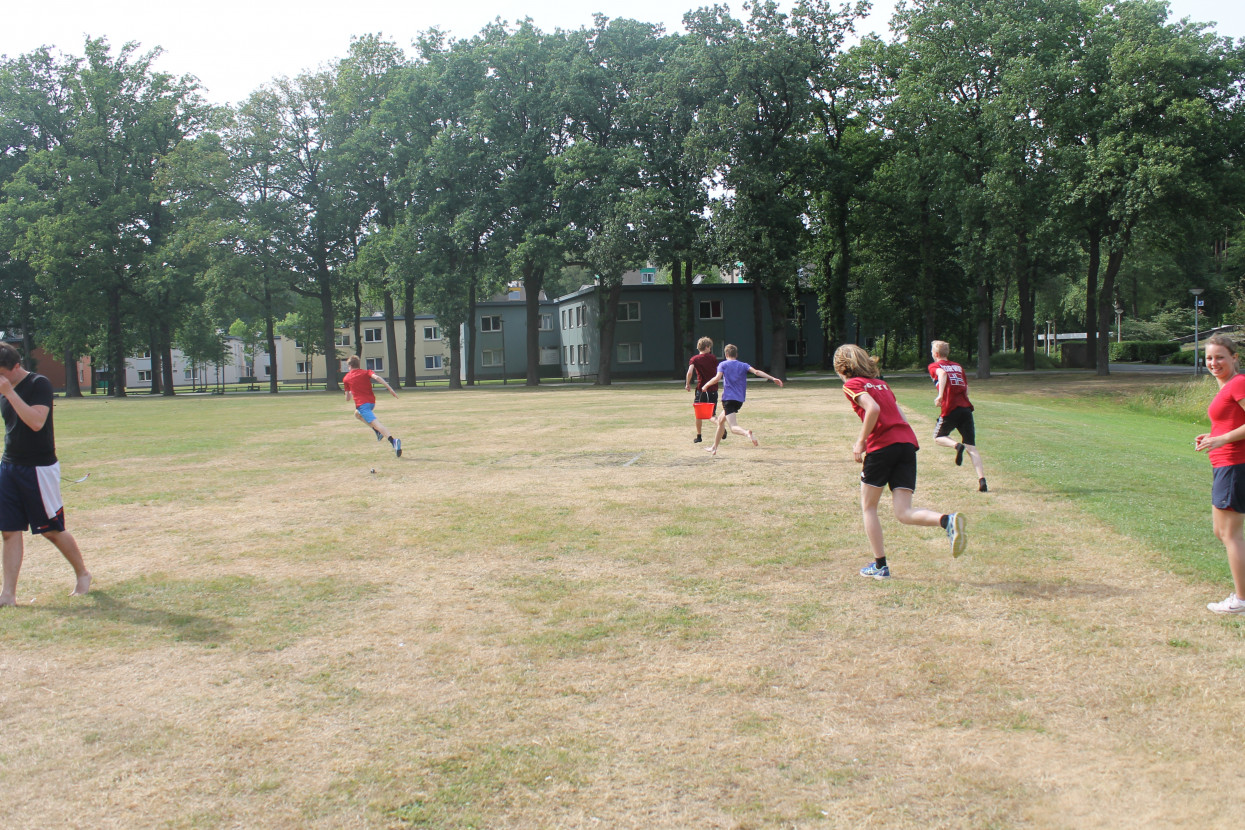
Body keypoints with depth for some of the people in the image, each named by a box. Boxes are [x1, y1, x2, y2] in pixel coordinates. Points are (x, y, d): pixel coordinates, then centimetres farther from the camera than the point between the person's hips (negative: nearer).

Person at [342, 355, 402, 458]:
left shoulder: (346, 378, 11)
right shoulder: (366, 372, 12)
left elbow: (348, 397, 16)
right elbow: (377, 377, -11)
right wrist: (390, 389, -17)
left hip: (361, 403, -5)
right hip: (372, 401, 5)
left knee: (376, 423, -20)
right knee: (357, 413, 33)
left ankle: (393, 441, -44)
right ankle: (377, 431, 14)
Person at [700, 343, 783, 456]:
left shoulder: (723, 364, 4)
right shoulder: (743, 365, 13)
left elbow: (717, 378, -12)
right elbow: (756, 372, -2)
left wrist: (705, 385, 2)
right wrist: (772, 378, -8)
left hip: (728, 398, -6)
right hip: (739, 400, 6)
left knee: (733, 427, -15)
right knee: (720, 420, 24)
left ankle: (747, 432, -49)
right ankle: (714, 448, 30)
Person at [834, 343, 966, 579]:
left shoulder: (852, 385, 3)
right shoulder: (881, 383, 25)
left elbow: (873, 408, -15)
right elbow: (899, 416, 21)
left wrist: (861, 441, -8)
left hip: (882, 445, -6)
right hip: (908, 441, 6)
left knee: (868, 507, 13)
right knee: (904, 512, 0)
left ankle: (880, 565, 12)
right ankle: (947, 520, -27)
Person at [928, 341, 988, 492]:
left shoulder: (934, 366, 6)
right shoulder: (958, 366, 21)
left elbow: (942, 373, -18)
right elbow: (966, 388, 19)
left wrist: (940, 395, -24)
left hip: (950, 408, -4)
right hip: (966, 408, 4)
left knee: (938, 438, 18)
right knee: (971, 448, 4)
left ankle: (957, 445, -15)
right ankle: (982, 480, -11)